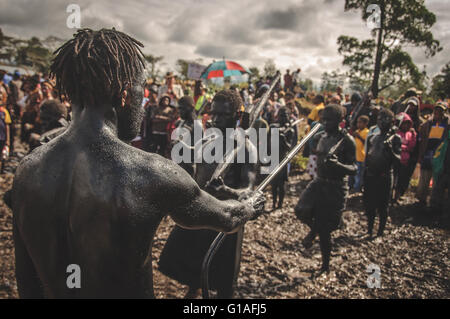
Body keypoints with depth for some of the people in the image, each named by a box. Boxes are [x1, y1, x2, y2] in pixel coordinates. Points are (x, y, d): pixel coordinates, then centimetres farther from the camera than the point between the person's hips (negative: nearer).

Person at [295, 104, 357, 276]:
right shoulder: (320, 136, 6)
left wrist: (338, 164, -35)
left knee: (324, 231, 2)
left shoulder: (347, 140, -13)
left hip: (336, 187, -5)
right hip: (319, 181, 5)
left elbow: (354, 169, -17)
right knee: (301, 210, -20)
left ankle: (326, 266, 24)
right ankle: (314, 228, 15)